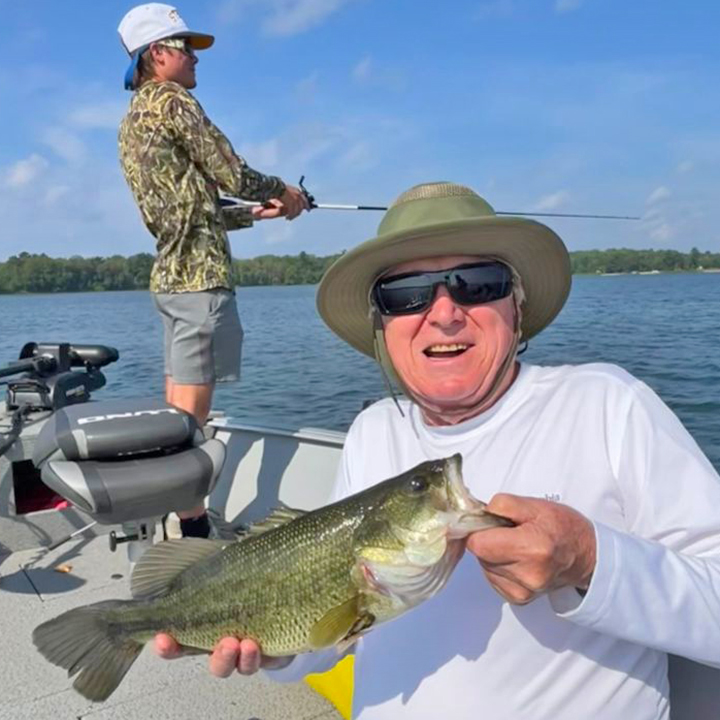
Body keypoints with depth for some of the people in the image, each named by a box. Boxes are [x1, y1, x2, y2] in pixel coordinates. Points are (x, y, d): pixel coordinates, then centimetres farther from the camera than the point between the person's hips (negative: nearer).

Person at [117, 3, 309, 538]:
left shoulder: (132, 122, 23)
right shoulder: (172, 100, -6)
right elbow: (232, 175, -8)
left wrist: (259, 212, 21)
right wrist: (283, 190, 11)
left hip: (170, 272, 9)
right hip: (200, 273, -9)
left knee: (178, 410, 11)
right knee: (191, 411, -7)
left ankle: (176, 519, 19)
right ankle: (192, 526, -1)